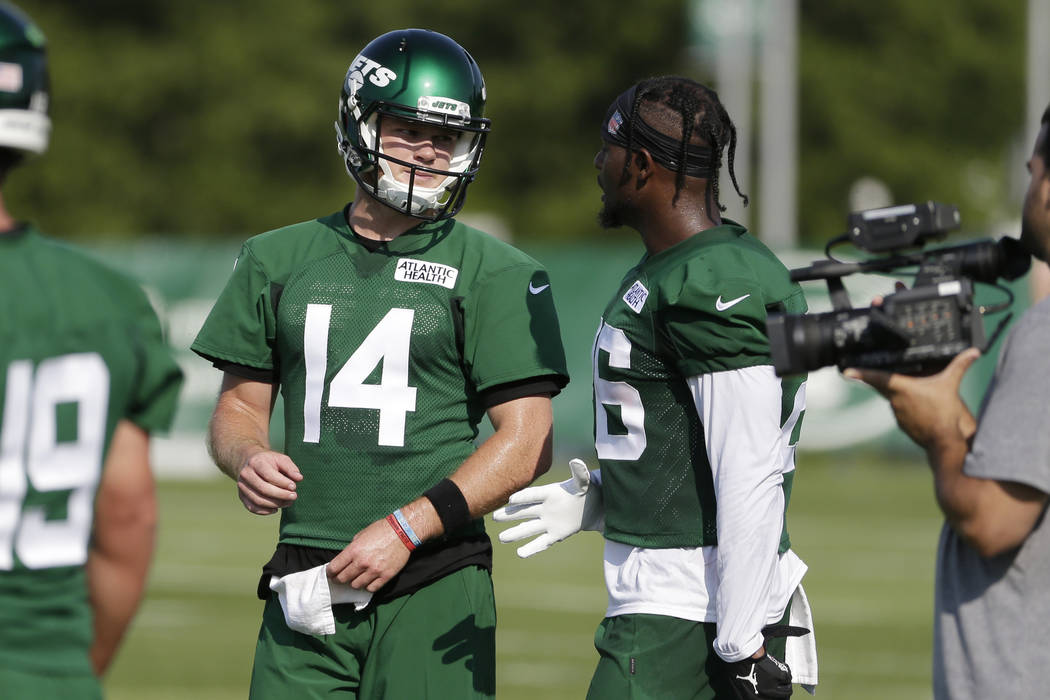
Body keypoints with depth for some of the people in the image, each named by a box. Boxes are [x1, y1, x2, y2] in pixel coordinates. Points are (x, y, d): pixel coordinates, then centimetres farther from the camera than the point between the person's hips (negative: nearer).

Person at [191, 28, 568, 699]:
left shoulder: (495, 274, 1)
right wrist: (247, 458, -5)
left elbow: (527, 443, -4)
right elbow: (240, 405, 18)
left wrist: (405, 529, -13)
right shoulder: (278, 260, 13)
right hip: (307, 587, 3)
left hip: (433, 591, -3)